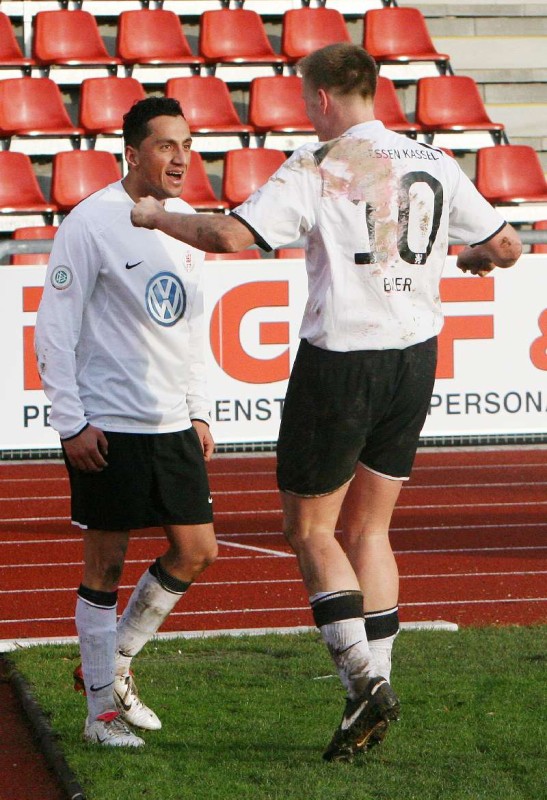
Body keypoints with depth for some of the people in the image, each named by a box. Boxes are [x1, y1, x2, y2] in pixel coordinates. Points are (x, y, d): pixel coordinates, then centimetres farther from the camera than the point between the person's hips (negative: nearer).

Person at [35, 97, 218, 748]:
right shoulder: (91, 224, -11)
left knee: (197, 550, 7)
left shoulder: (186, 221, 10)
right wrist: (71, 423, -14)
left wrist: (198, 410, 15)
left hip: (173, 424, 7)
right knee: (105, 563, -1)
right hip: (108, 425, -7)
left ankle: (112, 663, 24)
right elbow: (54, 329, -11)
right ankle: (102, 707, 9)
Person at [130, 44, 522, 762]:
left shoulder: (318, 168, -11)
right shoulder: (433, 165, 5)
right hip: (415, 355, 6)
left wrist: (157, 216, -4)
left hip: (341, 359, -6)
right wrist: (471, 258, 32)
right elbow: (506, 248, 9)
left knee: (310, 527, 6)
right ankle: (375, 683, 10)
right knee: (369, 529, 14)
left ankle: (365, 679, -5)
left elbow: (234, 235, -20)